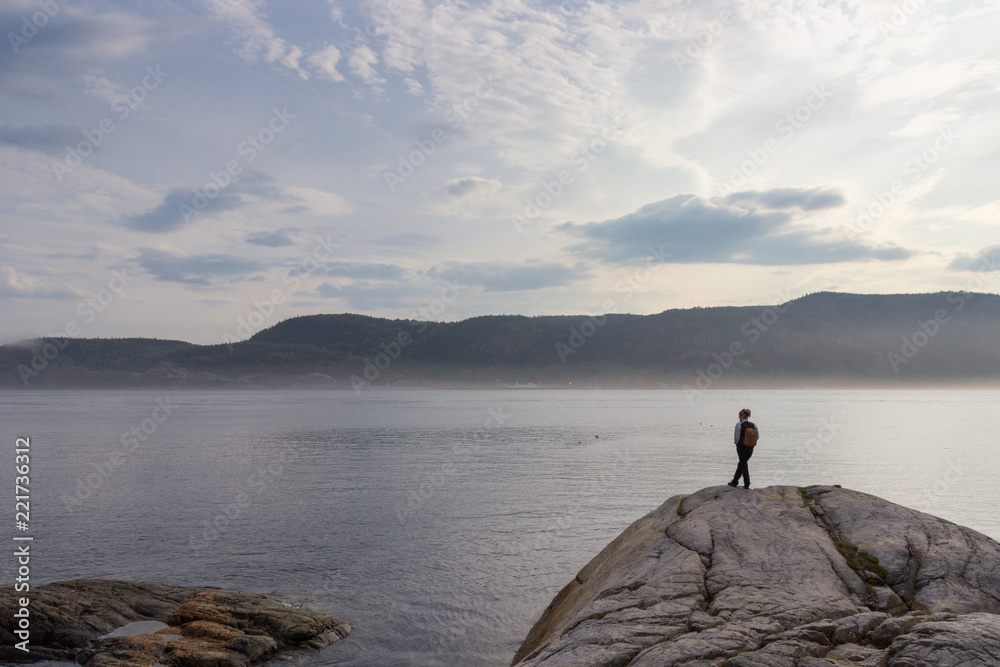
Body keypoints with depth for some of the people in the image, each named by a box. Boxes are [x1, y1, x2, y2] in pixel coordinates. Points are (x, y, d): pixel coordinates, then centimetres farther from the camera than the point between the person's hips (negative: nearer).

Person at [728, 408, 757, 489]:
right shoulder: (753, 425, -1)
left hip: (741, 447, -5)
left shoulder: (739, 425, -15)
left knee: (743, 464, 8)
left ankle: (747, 483, 4)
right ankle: (735, 481, 25)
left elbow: (736, 437, -14)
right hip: (750, 448, 5)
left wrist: (737, 443, 6)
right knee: (742, 463, 17)